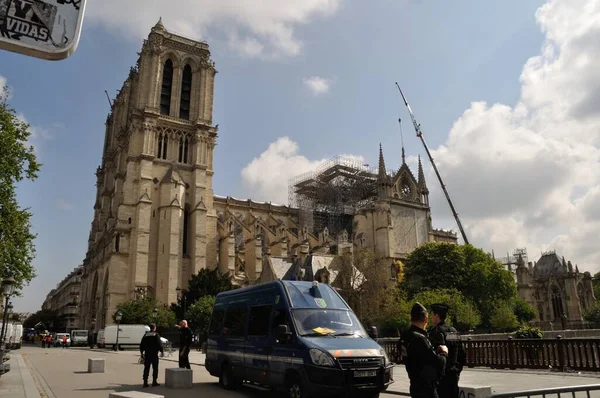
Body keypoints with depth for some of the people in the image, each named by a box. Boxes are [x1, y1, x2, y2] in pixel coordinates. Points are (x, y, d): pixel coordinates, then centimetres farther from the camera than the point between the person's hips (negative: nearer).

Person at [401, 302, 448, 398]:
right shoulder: (419, 339, -24)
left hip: (416, 385, 9)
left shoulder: (406, 335, 4)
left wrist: (437, 350, 4)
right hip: (425, 388, -9)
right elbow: (438, 363, -22)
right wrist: (444, 353, -4)